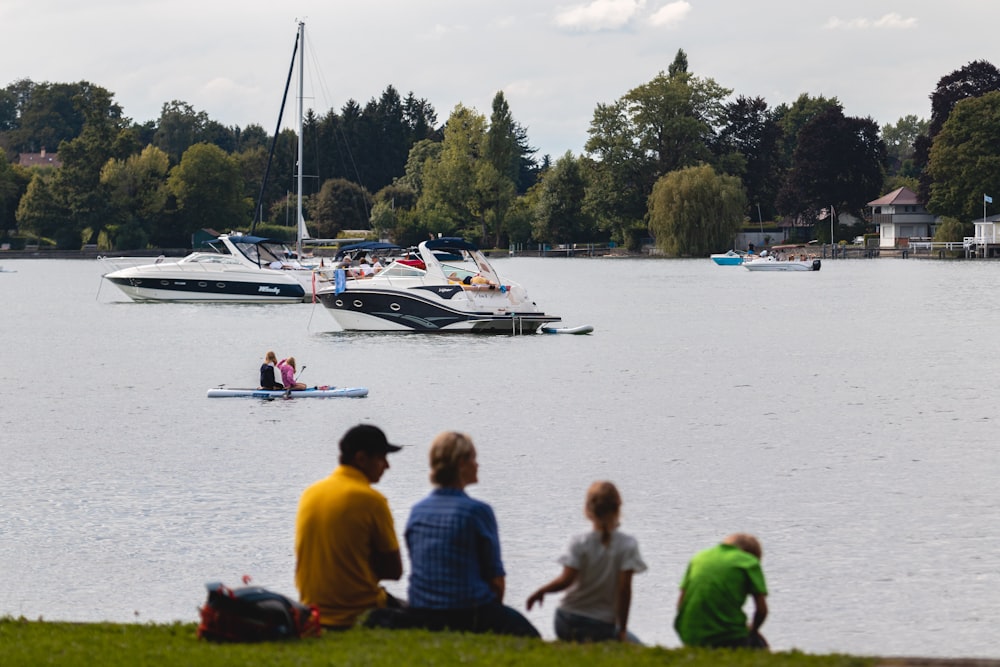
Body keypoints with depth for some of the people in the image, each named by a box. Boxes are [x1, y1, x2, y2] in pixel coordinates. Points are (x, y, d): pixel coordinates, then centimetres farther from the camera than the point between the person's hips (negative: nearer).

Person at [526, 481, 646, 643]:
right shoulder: (627, 545, -10)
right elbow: (624, 588, -13)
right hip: (602, 628, -4)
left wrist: (541, 591, 1)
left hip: (566, 624, 4)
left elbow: (566, 580, -17)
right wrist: (622, 630, -6)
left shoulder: (579, 543, -7)